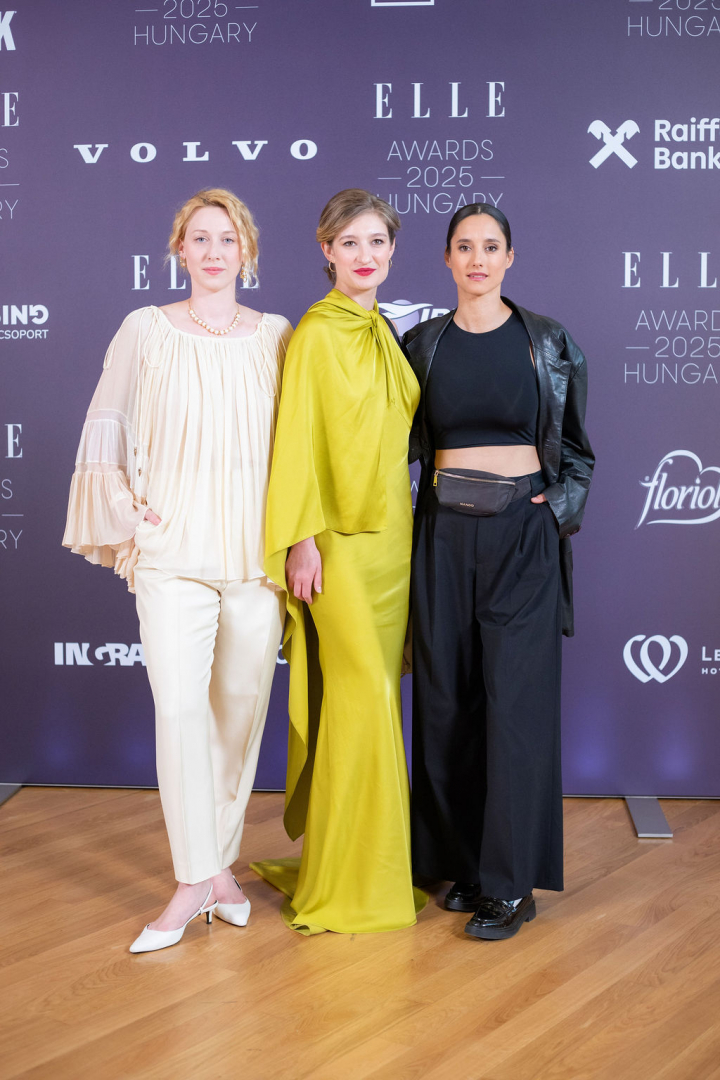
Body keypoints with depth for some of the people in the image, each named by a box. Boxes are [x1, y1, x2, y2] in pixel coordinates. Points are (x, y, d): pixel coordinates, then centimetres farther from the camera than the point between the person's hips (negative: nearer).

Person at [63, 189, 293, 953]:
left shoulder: (277, 336, 7)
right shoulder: (145, 330, 3)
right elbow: (105, 424, 9)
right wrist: (128, 509, 1)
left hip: (255, 549, 2)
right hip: (173, 547, -2)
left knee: (242, 706, 6)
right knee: (179, 705, -9)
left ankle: (219, 863, 22)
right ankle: (199, 877, 1)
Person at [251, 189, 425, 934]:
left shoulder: (382, 332, 14)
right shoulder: (316, 334, -8)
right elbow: (296, 439, -12)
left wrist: (401, 528, 15)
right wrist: (302, 538, -16)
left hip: (389, 533, 7)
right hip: (339, 537, -7)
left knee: (369, 696, 10)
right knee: (363, 696, -8)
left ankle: (348, 859, 23)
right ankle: (352, 880, 4)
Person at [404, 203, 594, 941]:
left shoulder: (550, 343, 3)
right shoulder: (423, 344, 7)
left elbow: (577, 448, 10)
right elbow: (407, 446, 12)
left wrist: (559, 513, 0)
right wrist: (404, 520, 3)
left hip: (523, 532, -2)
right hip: (444, 533, 2)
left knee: (516, 700, -4)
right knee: (446, 699, 5)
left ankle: (510, 884, 4)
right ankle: (461, 862, 19)